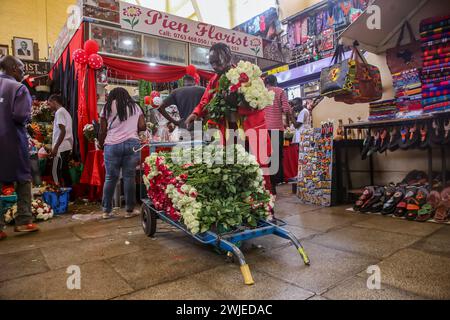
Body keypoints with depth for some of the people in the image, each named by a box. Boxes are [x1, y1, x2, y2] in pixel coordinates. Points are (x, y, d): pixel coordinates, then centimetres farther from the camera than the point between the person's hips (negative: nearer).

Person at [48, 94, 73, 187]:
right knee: (64, 173, 11)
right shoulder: (65, 112, 19)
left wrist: (55, 148, -19)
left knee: (57, 173, -6)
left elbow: (63, 131, -19)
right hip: (68, 147, 9)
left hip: (61, 148, -9)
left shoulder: (59, 112, -9)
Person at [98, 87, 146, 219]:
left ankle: (106, 210, 13)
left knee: (110, 178, 6)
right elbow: (142, 127, 7)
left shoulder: (107, 107, 11)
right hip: (132, 143, 0)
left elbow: (102, 130, 6)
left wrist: (100, 144, 21)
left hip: (112, 145, 0)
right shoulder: (135, 107, 16)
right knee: (129, 177, 3)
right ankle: (129, 210, 8)